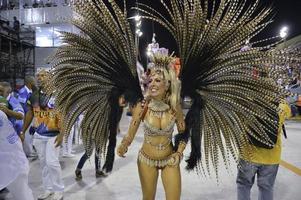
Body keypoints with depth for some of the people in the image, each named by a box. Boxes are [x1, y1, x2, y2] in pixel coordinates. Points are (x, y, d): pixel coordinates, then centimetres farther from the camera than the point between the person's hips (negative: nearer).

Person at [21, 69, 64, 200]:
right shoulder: (34, 96, 5)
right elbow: (30, 114, 14)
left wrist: (61, 134, -21)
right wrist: (23, 132, 12)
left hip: (53, 135, -6)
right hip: (38, 135, 6)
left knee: (51, 162, -7)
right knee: (43, 162, 12)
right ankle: (48, 189, 27)